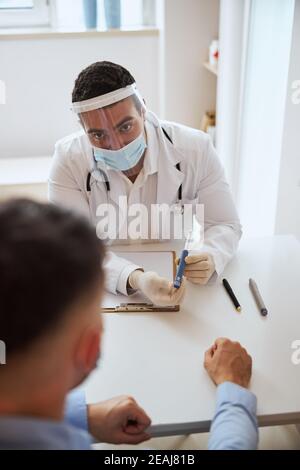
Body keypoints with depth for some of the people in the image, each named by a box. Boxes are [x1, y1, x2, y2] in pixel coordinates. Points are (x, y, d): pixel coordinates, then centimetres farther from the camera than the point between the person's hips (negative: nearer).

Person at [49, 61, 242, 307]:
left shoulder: (196, 149, -14)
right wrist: (134, 279, -35)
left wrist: (208, 259, -29)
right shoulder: (68, 158, -15)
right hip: (102, 290, -1)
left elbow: (225, 225, -6)